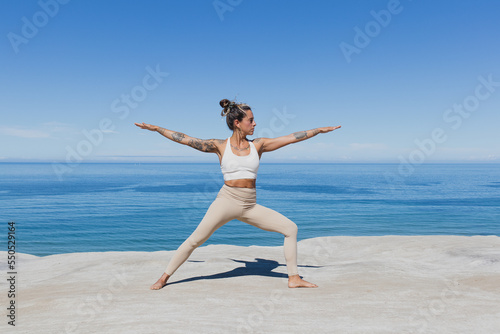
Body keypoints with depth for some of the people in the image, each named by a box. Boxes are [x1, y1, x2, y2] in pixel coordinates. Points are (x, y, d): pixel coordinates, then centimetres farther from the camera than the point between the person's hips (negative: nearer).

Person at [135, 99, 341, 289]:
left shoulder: (258, 145, 6)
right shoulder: (220, 146, 0)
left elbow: (292, 138, 6)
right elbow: (185, 139, 1)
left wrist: (320, 130, 6)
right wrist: (156, 129, 0)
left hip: (250, 206, 3)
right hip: (226, 200, -3)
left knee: (290, 228, -3)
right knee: (195, 239, -7)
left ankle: (293, 278, 9)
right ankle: (164, 277, 12)